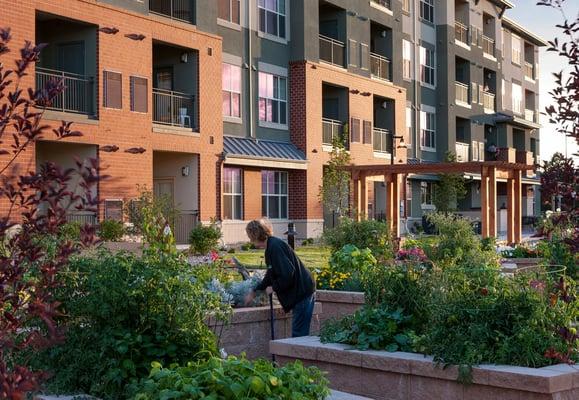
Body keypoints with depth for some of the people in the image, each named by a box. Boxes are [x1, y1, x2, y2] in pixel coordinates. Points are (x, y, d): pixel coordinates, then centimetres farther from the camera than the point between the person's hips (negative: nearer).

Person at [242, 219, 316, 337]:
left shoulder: (275, 247, -18)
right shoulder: (271, 246, 15)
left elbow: (288, 273, -25)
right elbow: (271, 274, 28)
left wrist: (274, 288, -10)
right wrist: (254, 292, 32)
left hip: (302, 292, -10)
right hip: (301, 292, 10)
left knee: (299, 334, -7)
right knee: (299, 333, 13)